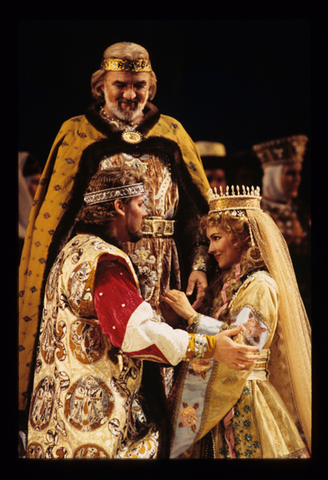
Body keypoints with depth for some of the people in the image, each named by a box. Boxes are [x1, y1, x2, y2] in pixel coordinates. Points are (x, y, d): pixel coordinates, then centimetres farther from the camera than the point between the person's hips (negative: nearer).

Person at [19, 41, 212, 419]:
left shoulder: (171, 134, 12)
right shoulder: (78, 135, 5)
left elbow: (199, 208, 13)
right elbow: (53, 215, 3)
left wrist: (199, 264, 2)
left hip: (162, 283, 2)